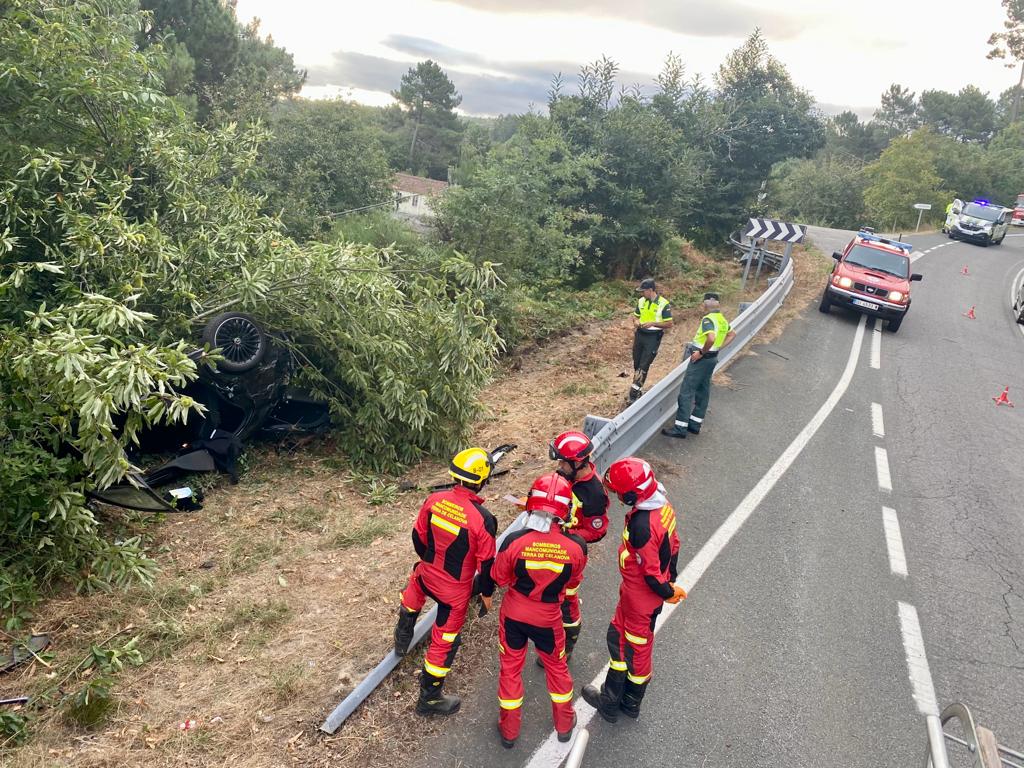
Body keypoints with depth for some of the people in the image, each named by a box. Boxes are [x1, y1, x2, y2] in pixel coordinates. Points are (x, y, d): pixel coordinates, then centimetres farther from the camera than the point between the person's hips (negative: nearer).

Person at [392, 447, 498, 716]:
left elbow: (418, 536, 0)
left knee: (415, 584, 40)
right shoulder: (483, 519, -29)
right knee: (444, 641, 13)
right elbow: (487, 562, -18)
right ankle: (429, 698, 29)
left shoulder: (434, 500, -15)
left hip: (428, 574, 5)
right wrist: (487, 593, 0)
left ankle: (402, 638, 58)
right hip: (455, 589, -5)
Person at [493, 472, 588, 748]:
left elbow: (499, 579, -10)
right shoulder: (576, 546, -25)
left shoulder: (514, 541, -28)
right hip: (548, 618, 1)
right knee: (557, 665, 26)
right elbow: (573, 582, -6)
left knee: (510, 666, 21)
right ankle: (564, 722, 46)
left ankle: (509, 729, 38)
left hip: (513, 613, 0)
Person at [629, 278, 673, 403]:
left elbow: (669, 324, -9)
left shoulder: (663, 304, -12)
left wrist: (653, 323, -21)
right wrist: (636, 322, -6)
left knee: (643, 366, -9)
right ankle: (638, 388, 24)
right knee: (636, 364, 10)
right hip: (640, 335, 6)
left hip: (653, 337, -6)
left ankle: (634, 394, -7)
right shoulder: (641, 301, 4)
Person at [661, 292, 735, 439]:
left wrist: (701, 352, -22)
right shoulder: (722, 319, 8)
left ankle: (680, 428, -5)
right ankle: (695, 425, 22)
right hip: (712, 358, 10)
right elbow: (732, 334, 23)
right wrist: (719, 347, 15)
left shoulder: (708, 319, -20)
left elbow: (711, 338, -36)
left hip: (702, 359, -10)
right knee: (703, 391, 14)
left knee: (686, 392, -6)